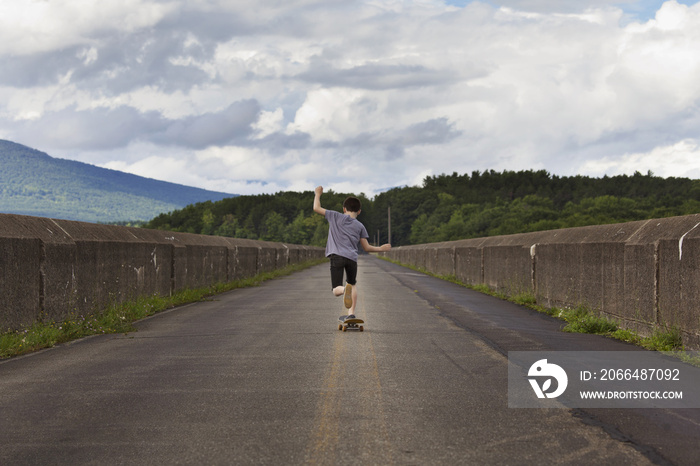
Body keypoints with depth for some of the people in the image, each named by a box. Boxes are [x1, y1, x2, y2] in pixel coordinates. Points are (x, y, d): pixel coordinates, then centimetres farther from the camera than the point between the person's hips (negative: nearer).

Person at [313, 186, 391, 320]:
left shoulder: (335, 217, 10)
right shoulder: (360, 226, 14)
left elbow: (316, 208, 13)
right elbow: (367, 248, 13)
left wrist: (318, 194, 31)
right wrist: (381, 249, 31)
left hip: (337, 256, -2)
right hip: (352, 258, 2)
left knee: (336, 290, -5)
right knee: (353, 284, 27)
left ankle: (345, 289, -41)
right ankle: (351, 313, 17)